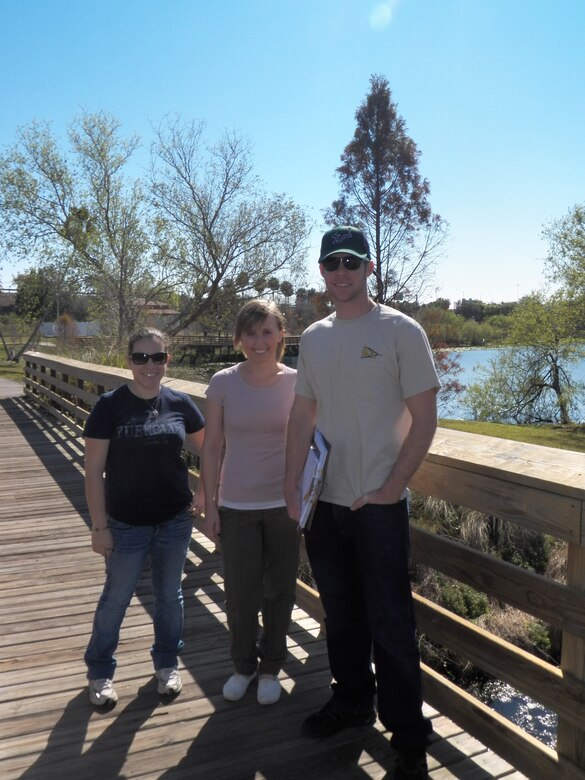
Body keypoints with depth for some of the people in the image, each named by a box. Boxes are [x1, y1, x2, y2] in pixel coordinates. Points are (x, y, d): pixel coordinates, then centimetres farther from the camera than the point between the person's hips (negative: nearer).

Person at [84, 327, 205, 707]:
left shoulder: (180, 403, -4)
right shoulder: (110, 405, -11)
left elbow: (209, 450, 10)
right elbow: (93, 470, -9)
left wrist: (205, 493, 3)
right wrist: (100, 526, -10)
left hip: (176, 521, 2)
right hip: (127, 525, -2)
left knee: (170, 594, 17)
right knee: (116, 598, 12)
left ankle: (167, 663, 38)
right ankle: (100, 671, 34)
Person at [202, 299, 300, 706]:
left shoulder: (297, 382, -6)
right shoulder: (223, 383, -5)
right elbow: (212, 448, 0)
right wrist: (210, 505, -1)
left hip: (284, 504, 0)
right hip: (236, 505, 0)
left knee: (280, 589, 13)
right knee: (241, 593, 11)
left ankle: (271, 667, 37)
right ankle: (243, 665, 37)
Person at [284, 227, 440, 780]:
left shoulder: (400, 331, -7)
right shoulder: (313, 337, 8)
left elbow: (424, 418, -9)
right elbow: (302, 416, 10)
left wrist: (391, 488, -13)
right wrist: (292, 485, 2)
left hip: (378, 504, -5)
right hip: (323, 502, 5)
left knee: (390, 625, 4)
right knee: (340, 614, 19)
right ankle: (352, 702, 40)